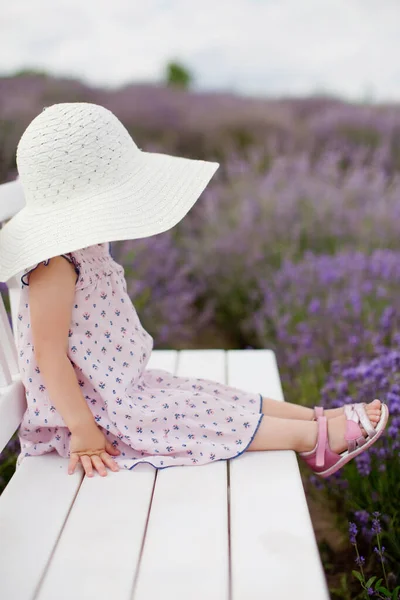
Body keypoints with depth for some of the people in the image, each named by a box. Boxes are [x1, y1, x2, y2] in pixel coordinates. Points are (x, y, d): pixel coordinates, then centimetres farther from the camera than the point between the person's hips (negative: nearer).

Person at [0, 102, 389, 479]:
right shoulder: (56, 266, -27)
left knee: (211, 398, 4)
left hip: (122, 387, 10)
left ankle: (319, 417, 6)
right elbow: (49, 354, -27)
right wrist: (82, 430, -23)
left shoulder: (86, 249, 7)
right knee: (199, 417, -11)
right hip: (93, 410, -10)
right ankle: (316, 438, -6)